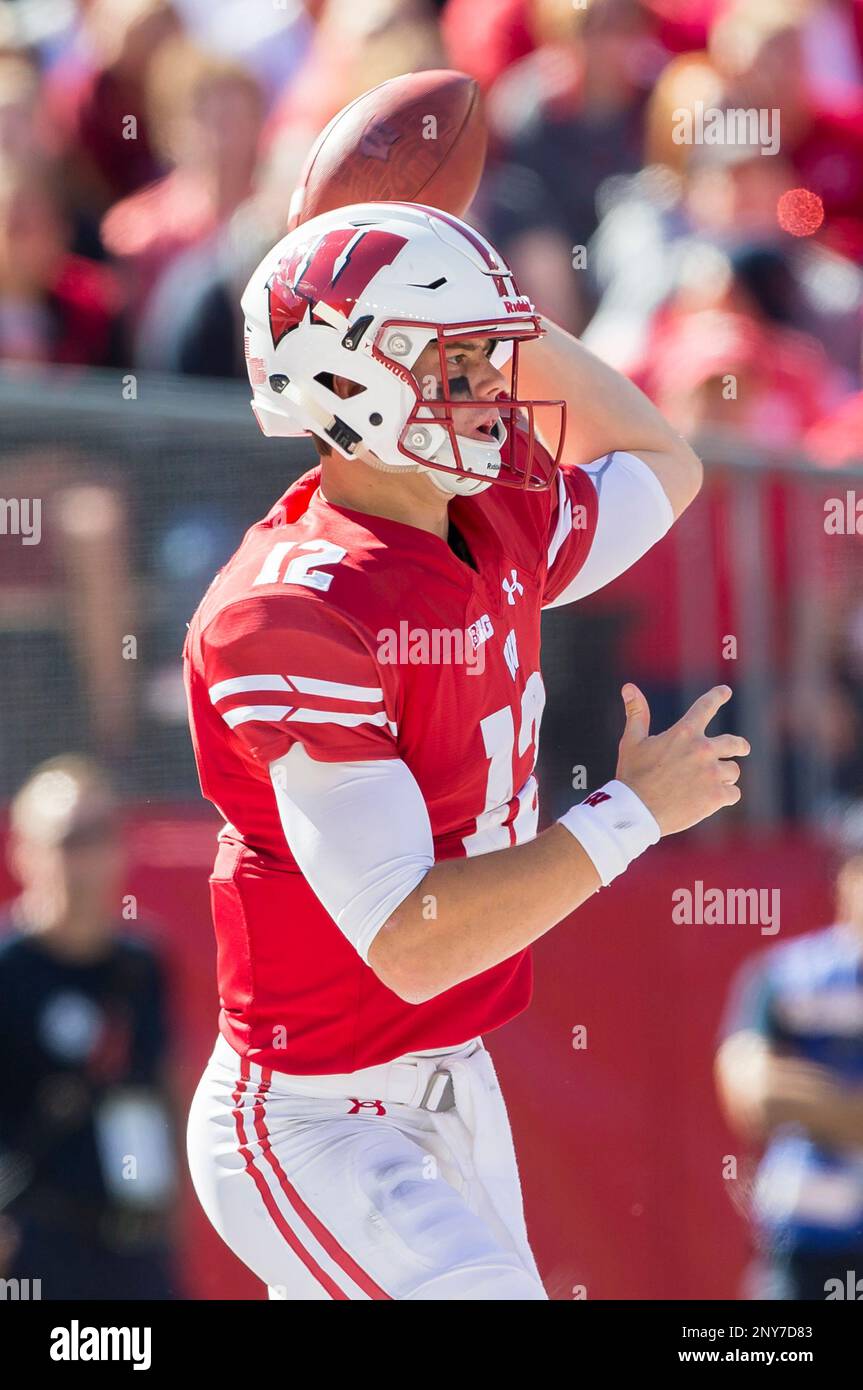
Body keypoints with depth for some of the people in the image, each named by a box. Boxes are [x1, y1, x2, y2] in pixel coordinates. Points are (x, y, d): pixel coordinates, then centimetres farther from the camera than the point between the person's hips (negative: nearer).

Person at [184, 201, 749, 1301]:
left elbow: (659, 466, 29)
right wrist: (636, 810, -19)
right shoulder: (293, 615, -22)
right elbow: (409, 943, -27)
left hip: (457, 1089, 9)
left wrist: (513, 325, 12)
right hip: (318, 1129, -9)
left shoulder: (502, 539, 4)